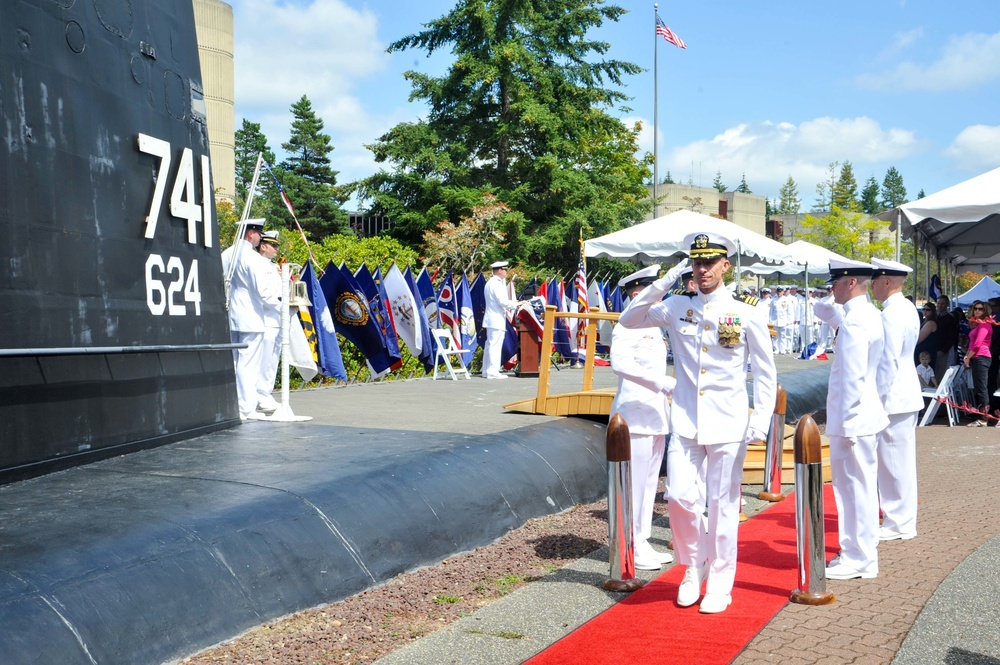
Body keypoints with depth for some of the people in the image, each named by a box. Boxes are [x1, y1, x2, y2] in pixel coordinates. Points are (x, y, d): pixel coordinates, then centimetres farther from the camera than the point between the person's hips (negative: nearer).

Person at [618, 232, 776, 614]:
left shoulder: (747, 315, -1)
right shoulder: (677, 308, 6)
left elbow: (765, 372, 3)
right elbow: (629, 320, 5)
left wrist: (760, 421, -6)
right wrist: (661, 285, -6)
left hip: (728, 425, -2)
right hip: (685, 422, 2)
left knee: (722, 505, 4)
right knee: (680, 497, -3)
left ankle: (719, 584, 18)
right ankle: (694, 567, 22)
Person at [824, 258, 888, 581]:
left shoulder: (854, 322, -20)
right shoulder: (869, 314, 11)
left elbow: (853, 376, -22)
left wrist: (845, 423, -19)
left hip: (853, 418, -10)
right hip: (863, 413, 10)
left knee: (856, 486, -1)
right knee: (857, 486, 18)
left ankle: (858, 560, 9)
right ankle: (860, 550, 29)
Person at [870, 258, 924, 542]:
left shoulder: (891, 314, -19)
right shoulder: (907, 309, 12)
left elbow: (888, 361, -22)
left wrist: (878, 400, -17)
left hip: (893, 396, -10)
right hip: (907, 393, 10)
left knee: (893, 460, -2)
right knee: (902, 460, 16)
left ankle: (899, 524, 6)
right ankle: (903, 518, 26)